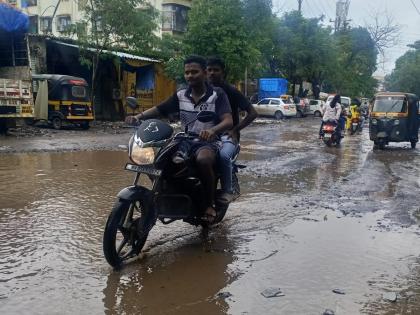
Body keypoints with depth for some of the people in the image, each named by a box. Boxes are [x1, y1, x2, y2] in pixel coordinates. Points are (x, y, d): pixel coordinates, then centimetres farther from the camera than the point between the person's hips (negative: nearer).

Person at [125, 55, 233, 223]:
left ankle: (209, 204, -18)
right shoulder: (181, 95, 9)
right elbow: (159, 109, 7)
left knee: (203, 160, -39)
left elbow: (228, 121, -17)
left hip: (208, 142, -5)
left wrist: (212, 130, -39)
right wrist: (138, 117, -12)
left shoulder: (217, 94, -5)